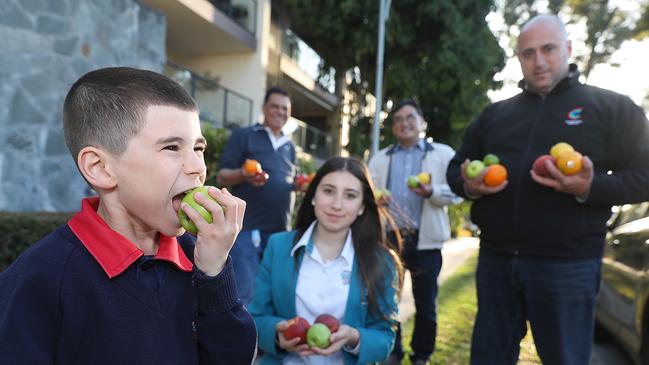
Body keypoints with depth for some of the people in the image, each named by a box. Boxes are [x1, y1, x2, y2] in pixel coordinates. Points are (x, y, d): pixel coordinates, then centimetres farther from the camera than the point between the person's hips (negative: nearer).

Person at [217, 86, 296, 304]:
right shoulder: (243, 135, 0)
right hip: (247, 227, -6)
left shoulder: (289, 146, 18)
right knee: (245, 293, -6)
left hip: (279, 229, 6)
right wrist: (243, 174, -25)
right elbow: (222, 176, -4)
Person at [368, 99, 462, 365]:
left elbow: (456, 193, -1)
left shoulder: (443, 154, 8)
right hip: (389, 237, 2)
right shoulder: (380, 159, 16)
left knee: (426, 304, 7)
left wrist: (432, 192, -20)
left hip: (425, 239, -2)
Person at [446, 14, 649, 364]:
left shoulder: (612, 107, 5)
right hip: (495, 260, 4)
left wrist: (590, 187, -20)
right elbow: (456, 168, 19)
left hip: (568, 265, -3)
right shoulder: (494, 113, 15)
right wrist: (468, 185, -5)